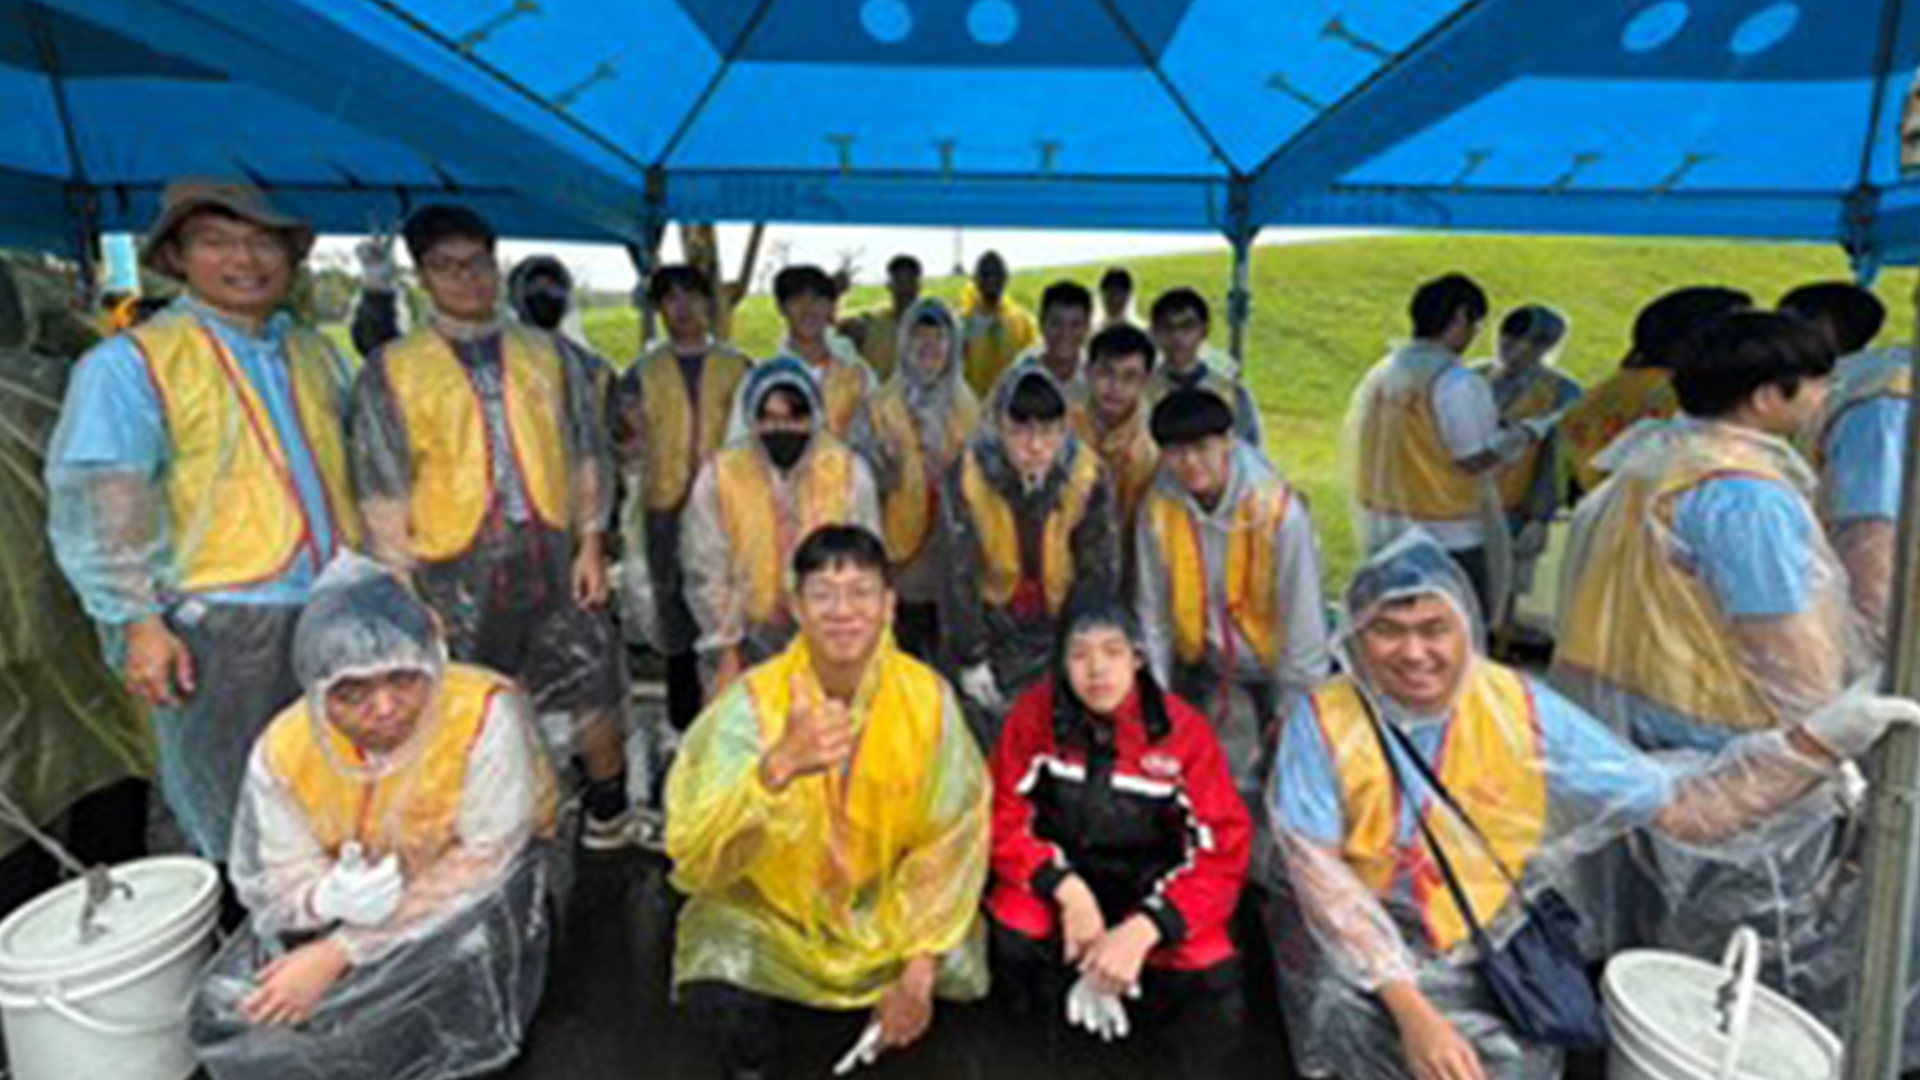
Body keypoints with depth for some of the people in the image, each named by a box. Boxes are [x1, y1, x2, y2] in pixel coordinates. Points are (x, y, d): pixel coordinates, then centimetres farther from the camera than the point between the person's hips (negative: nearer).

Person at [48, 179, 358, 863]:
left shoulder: (315, 354, 13)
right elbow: (96, 506, -10)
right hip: (218, 628, -5)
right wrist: (137, 621, -15)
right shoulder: (129, 363, -4)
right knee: (230, 824, 6)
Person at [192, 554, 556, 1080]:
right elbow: (274, 881, -9)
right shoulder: (283, 749, -17)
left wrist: (342, 952, -27)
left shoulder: (486, 714, -31)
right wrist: (326, 898, -34)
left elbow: (482, 864, -28)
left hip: (489, 880, -3)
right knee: (227, 1011, -11)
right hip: (354, 901, 4)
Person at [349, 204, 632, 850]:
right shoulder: (391, 370, 1)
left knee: (596, 690, 7)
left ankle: (610, 815, 29)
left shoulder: (548, 354, 8)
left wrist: (592, 543, 1)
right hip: (456, 568, -1)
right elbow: (382, 489, -1)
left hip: (555, 554, 2)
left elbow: (588, 451, 8)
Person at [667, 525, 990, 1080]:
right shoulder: (752, 700, -21)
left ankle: (865, 1018, 16)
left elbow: (952, 838, -10)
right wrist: (777, 768, -47)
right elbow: (693, 856, -30)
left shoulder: (928, 696, -15)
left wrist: (920, 963, -17)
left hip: (884, 910, 3)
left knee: (956, 967, -18)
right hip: (769, 911, -2)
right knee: (718, 999, -26)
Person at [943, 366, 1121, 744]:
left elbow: (1101, 575, -8)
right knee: (991, 748, 3)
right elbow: (959, 575, -12)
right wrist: (970, 658, -8)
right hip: (993, 626, 0)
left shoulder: (1089, 477, -15)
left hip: (1064, 630, 1)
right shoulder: (968, 475, -17)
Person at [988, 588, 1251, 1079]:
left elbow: (1223, 851, -14)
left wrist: (1141, 930, -26)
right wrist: (1067, 890, -26)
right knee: (1014, 929, -30)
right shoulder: (1035, 712, -13)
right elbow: (1002, 818, -10)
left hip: (1151, 889, -1)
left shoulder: (1183, 728, -15)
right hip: (1062, 877, 1)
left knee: (1213, 986, -26)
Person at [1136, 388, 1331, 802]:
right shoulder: (1157, 509, -15)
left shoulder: (1279, 508, -26)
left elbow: (1303, 614, -18)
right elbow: (1153, 611, -5)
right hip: (1209, 669, 3)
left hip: (1277, 668, -2)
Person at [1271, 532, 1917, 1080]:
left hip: (1494, 959, 1)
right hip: (1363, 955, -1)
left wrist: (1821, 739, -18)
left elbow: (1677, 806, -7)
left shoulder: (1521, 710, -8)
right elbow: (1318, 872, -15)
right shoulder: (1323, 720, -14)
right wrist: (1410, 1006, -22)